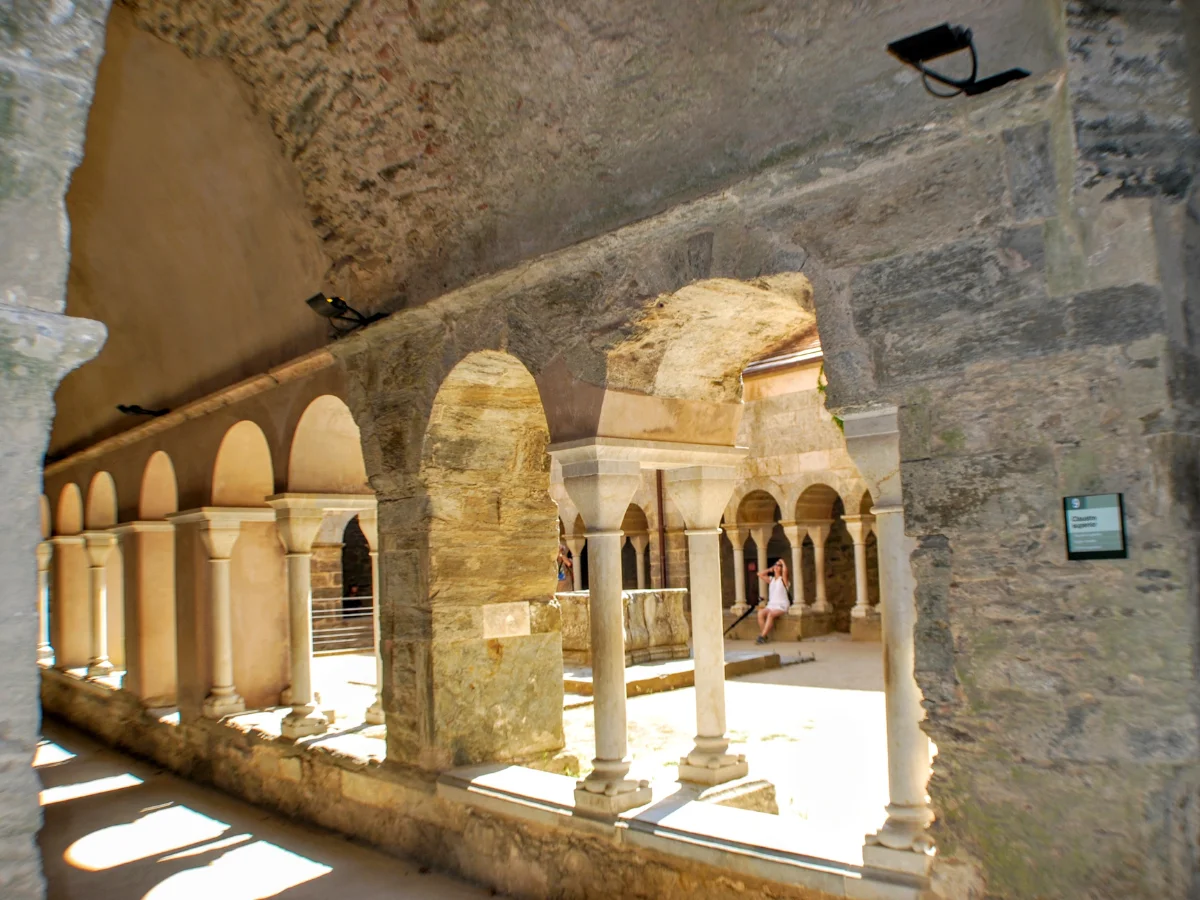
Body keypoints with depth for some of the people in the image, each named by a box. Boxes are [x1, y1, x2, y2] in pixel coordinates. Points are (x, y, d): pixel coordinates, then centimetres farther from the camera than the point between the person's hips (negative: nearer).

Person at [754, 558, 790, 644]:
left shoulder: (783, 579, 1)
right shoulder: (771, 580, 18)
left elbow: (785, 570, -19)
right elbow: (760, 574, 15)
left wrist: (782, 562, 0)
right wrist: (770, 569, 17)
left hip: (782, 606, -5)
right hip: (771, 605, 5)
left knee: (770, 614, -35)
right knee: (760, 613, -27)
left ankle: (762, 637, -36)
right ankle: (764, 636, -29)